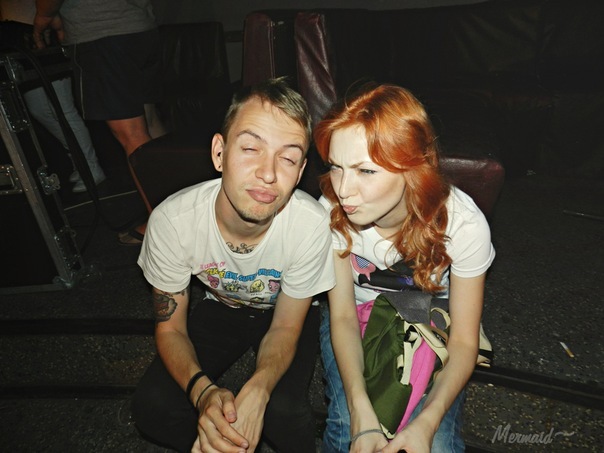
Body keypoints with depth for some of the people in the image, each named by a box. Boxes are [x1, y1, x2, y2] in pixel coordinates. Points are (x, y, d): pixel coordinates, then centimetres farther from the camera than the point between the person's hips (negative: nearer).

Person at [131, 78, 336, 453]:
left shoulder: (312, 224, -34)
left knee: (283, 411, -27)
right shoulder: (171, 220, -30)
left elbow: (285, 328, -17)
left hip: (286, 311, -1)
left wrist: (257, 390, -37)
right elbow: (170, 328, -15)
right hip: (220, 307, 2)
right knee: (152, 407, -18)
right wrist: (203, 391, -36)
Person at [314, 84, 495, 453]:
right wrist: (361, 410, -31)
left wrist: (427, 422, -34)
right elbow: (342, 315, -16)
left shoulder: (463, 222, -27)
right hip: (357, 316, 1)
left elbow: (463, 342, -18)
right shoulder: (332, 212, -25)